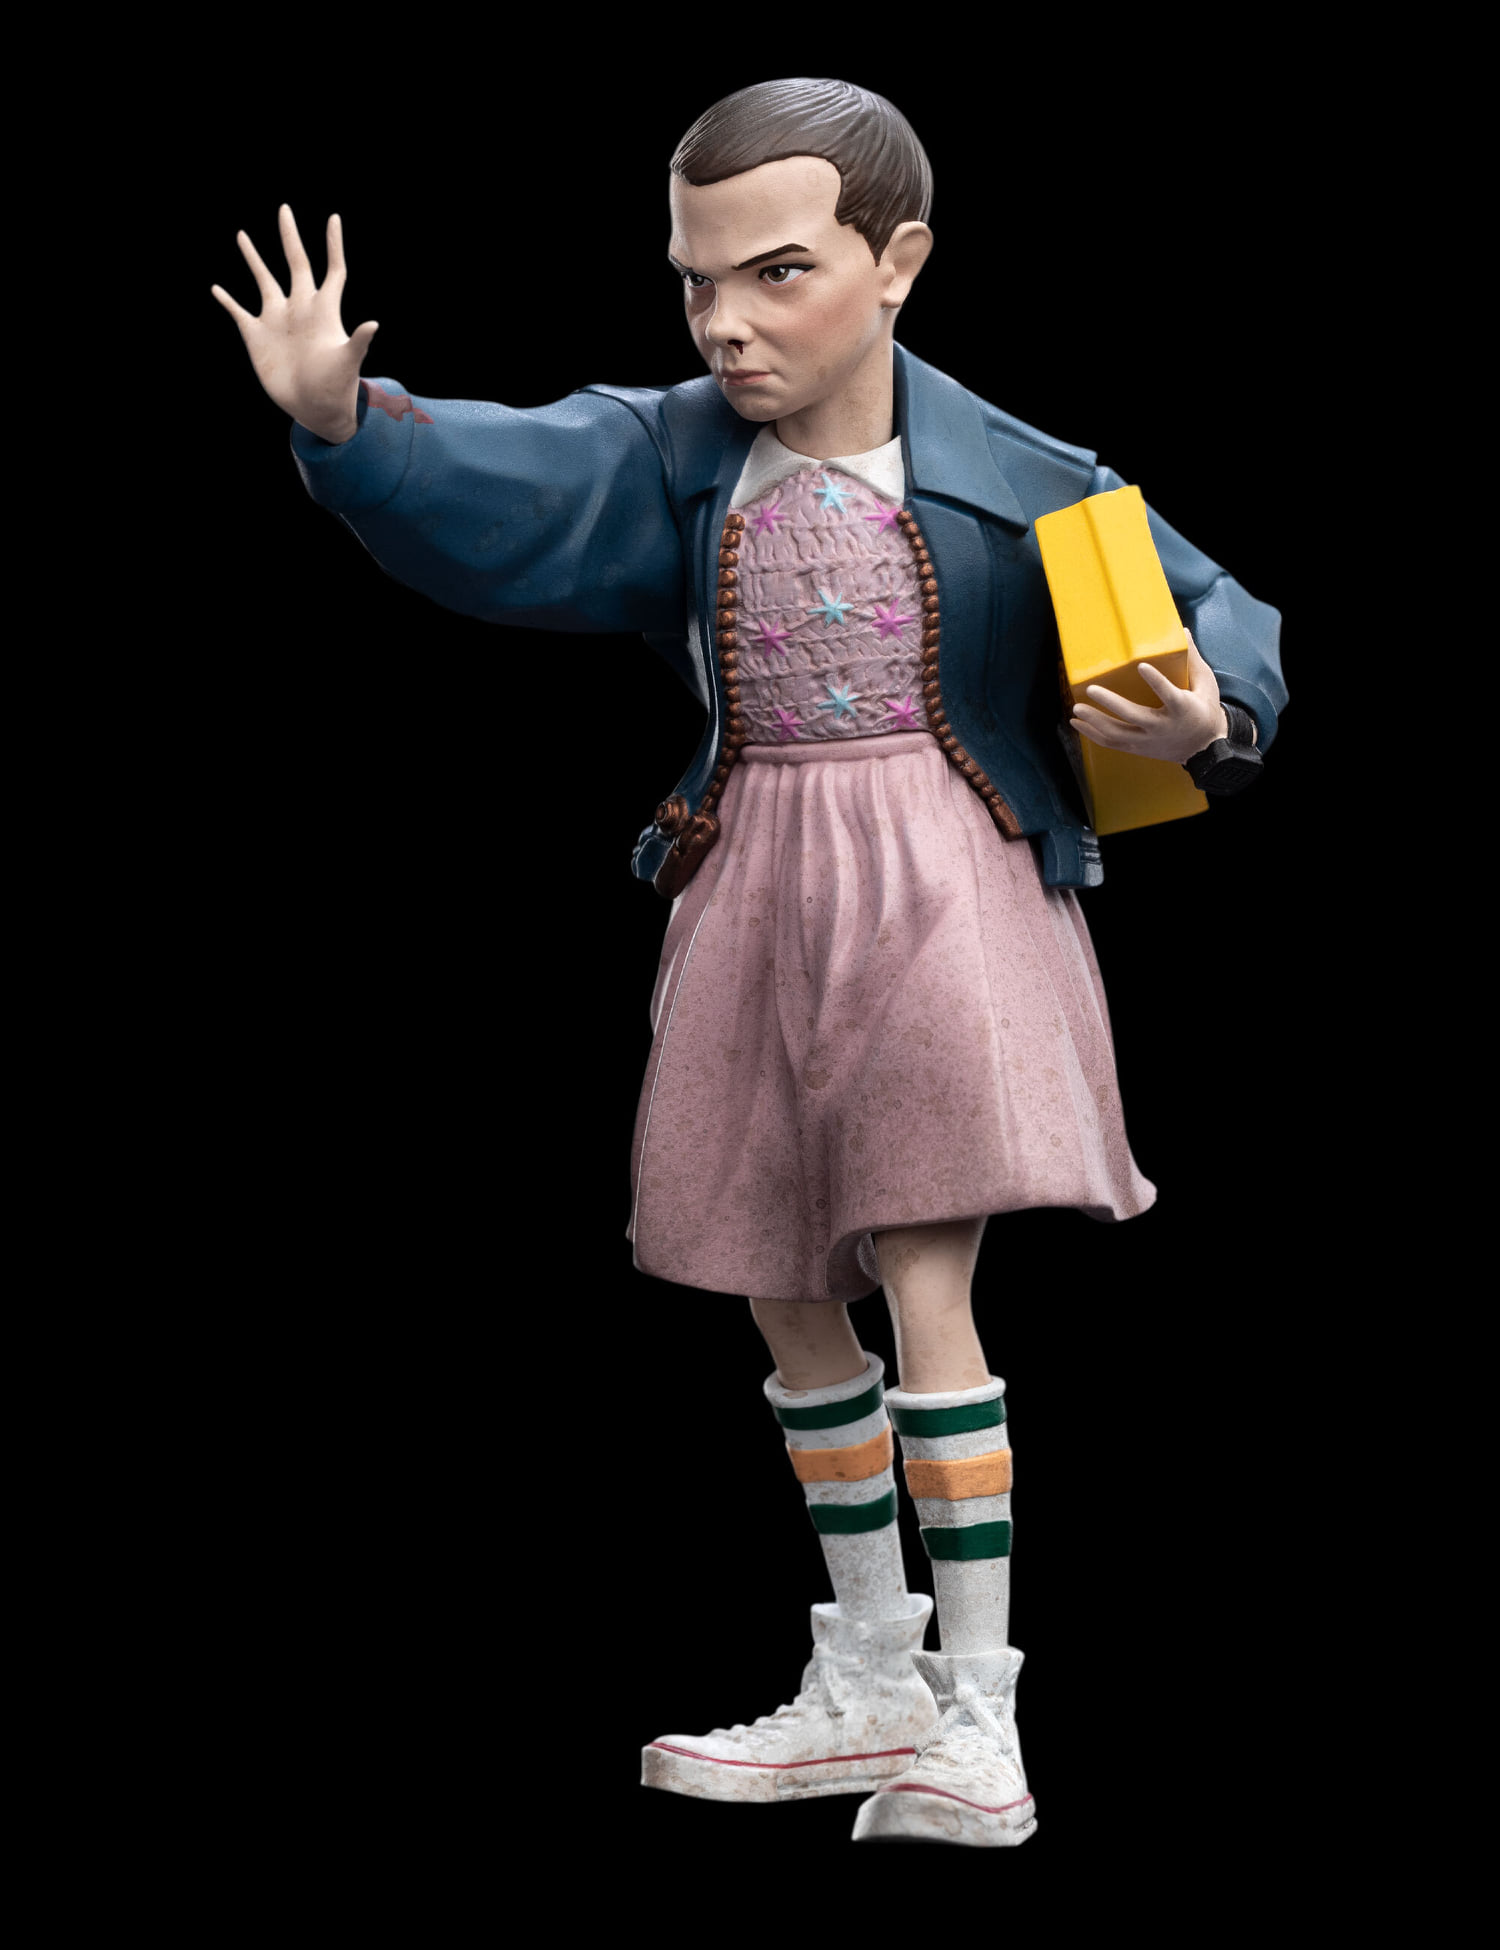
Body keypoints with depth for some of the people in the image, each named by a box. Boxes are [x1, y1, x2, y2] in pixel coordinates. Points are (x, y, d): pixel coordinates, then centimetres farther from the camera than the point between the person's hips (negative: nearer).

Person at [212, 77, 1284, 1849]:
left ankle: (976, 1717, 0)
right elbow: (493, 495, -15)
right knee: (790, 1305, 12)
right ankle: (867, 1681, 30)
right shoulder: (669, 460, 1)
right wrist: (345, 424, -33)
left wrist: (1200, 721, -25)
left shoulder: (1010, 484, -7)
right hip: (753, 908, 5)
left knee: (923, 1290, -12)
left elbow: (1212, 623, -2)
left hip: (941, 902, -5)